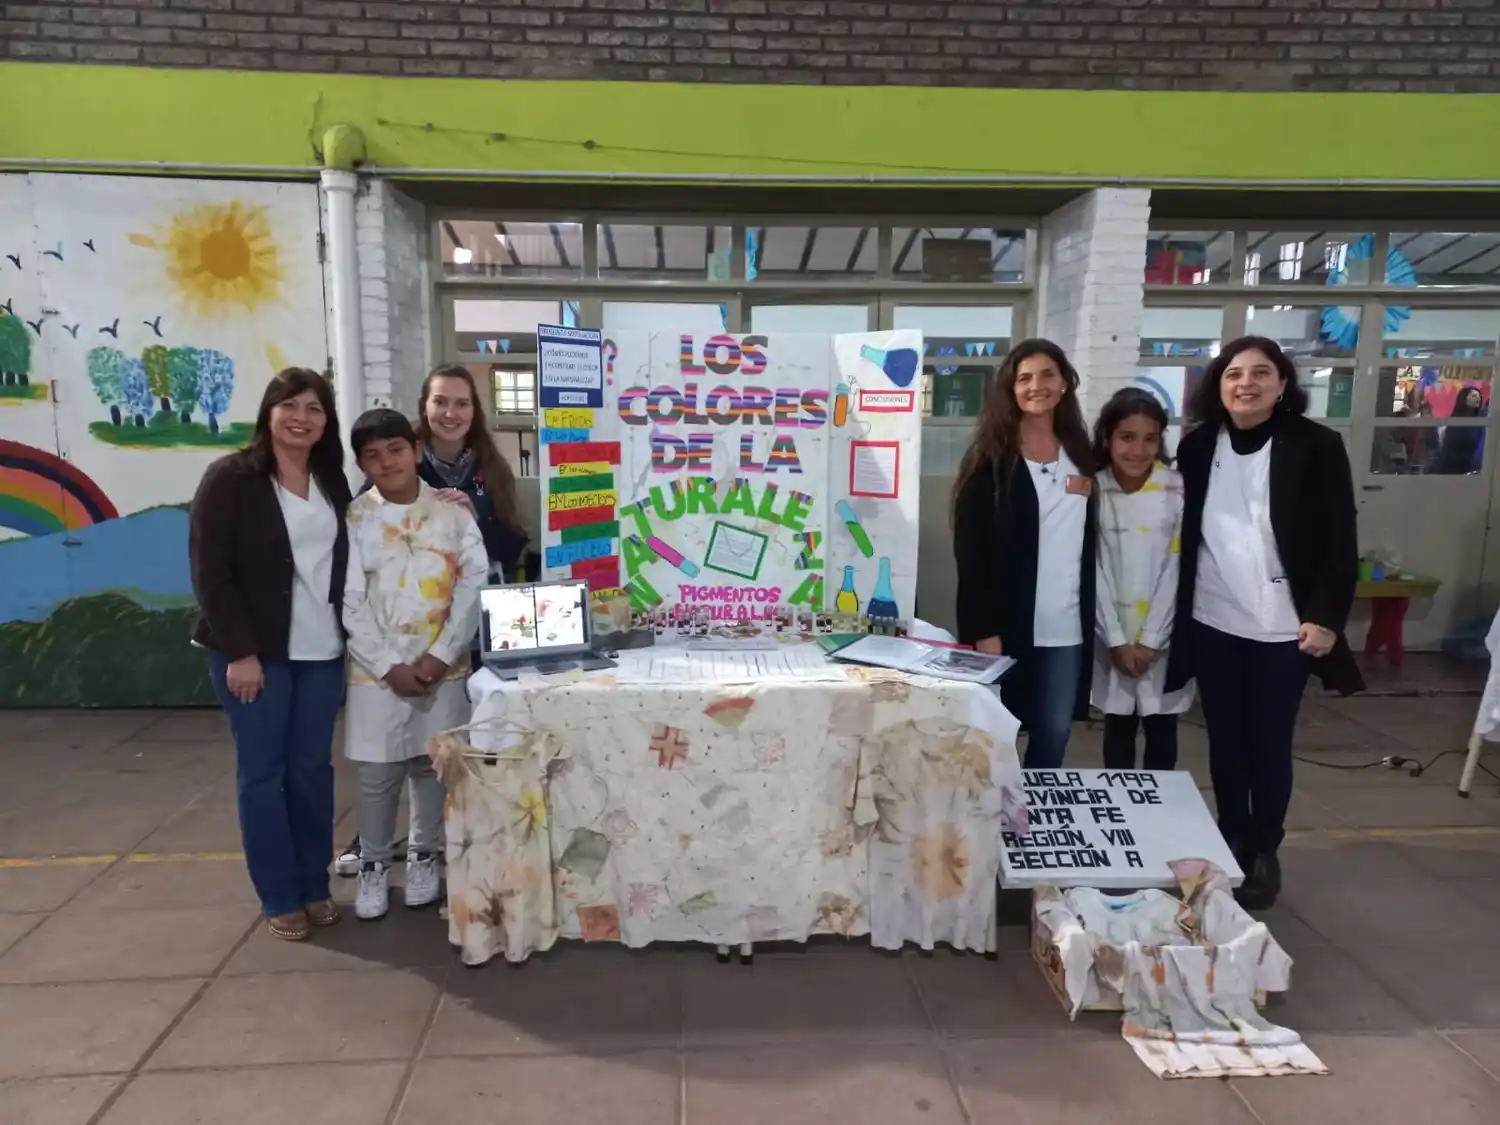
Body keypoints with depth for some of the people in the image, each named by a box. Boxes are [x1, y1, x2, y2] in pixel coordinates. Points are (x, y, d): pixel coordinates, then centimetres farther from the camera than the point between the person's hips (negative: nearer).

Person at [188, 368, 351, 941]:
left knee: (313, 768, 9)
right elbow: (210, 571, -11)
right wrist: (240, 651, -14)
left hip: (321, 652, 4)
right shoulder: (230, 478, -6)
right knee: (262, 771, 4)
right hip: (254, 652, -4)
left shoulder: (332, 481, 9)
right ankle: (279, 898, 16)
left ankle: (315, 886, 22)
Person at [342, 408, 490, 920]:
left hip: (443, 666, 1)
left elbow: (474, 587, -4)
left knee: (434, 765, 10)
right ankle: (373, 864, 25)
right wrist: (390, 665, -11)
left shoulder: (453, 512, 0)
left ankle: (423, 856, 29)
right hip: (377, 669, 0)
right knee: (377, 772, 5)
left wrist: (441, 655, -11)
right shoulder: (353, 519, -2)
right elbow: (350, 602, -5)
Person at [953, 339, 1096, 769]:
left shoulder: (1080, 455, 10)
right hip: (1006, 624, -4)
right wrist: (983, 629, -14)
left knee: (1054, 736, 11)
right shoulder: (990, 458, -5)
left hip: (1067, 628, 5)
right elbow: (969, 549, -10)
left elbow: (1089, 544, 14)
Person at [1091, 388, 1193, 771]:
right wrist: (1116, 639, -8)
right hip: (1112, 635, 1)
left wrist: (1150, 639, -9)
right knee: (1118, 727, 12)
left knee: (1162, 731, 9)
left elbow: (1177, 569, -6)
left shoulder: (1179, 490, -6)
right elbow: (1094, 570, -4)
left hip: (1165, 636, -1)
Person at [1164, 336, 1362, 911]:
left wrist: (1326, 617, -11)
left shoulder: (1316, 446, -7)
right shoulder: (1198, 447, 3)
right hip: (1212, 624, 3)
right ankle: (1231, 844, 30)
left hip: (1283, 628, -3)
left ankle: (1264, 853, 24)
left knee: (1269, 745, 5)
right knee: (1224, 742, 12)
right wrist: (1172, 615, 5)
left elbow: (1341, 542, -6)